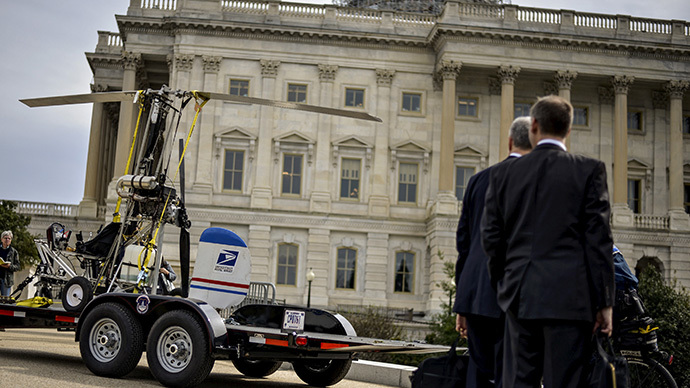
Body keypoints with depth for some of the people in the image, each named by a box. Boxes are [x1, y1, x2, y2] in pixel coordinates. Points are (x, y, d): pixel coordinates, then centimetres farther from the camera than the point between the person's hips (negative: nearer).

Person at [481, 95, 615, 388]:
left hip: (520, 297, 3)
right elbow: (598, 238, -4)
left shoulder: (503, 173, 8)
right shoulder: (589, 170, 0)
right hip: (569, 297, -3)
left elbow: (491, 237, 9)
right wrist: (605, 301, 0)